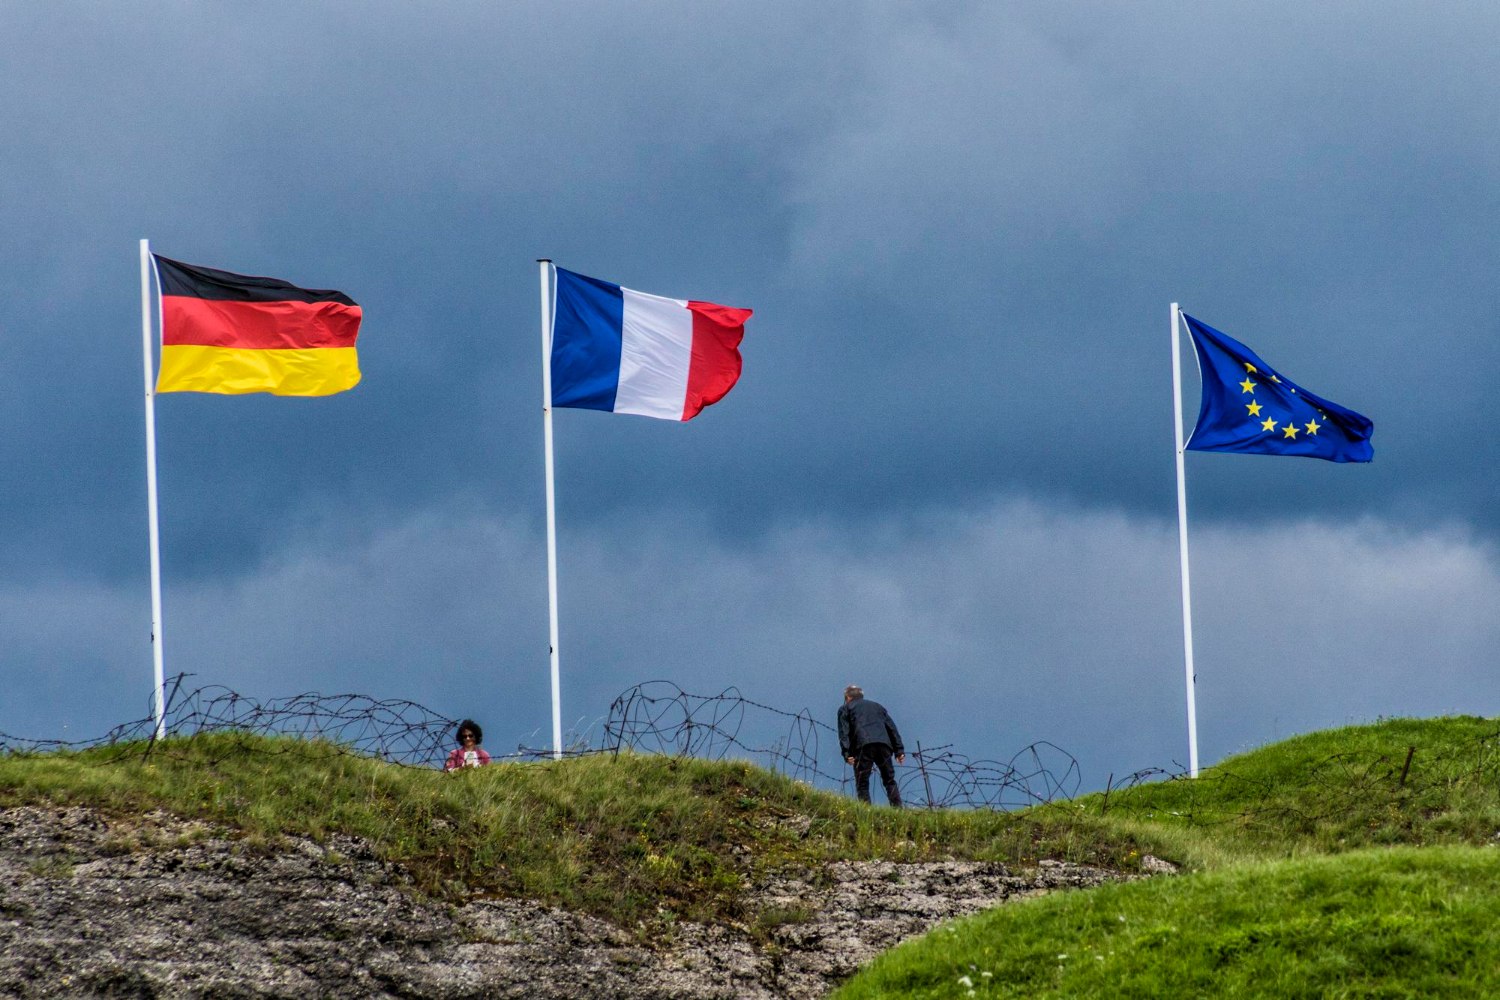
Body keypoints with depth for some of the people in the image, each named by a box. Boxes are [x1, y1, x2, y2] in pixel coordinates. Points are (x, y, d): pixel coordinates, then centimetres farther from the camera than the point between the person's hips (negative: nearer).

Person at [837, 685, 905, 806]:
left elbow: (844, 733, 5)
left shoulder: (845, 709, 21)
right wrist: (899, 750, 20)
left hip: (863, 746, -3)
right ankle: (898, 809, -3)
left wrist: (847, 754, -4)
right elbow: (892, 729, 25)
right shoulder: (878, 706, 33)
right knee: (890, 781, 9)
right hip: (884, 745, 3)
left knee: (862, 783, -2)